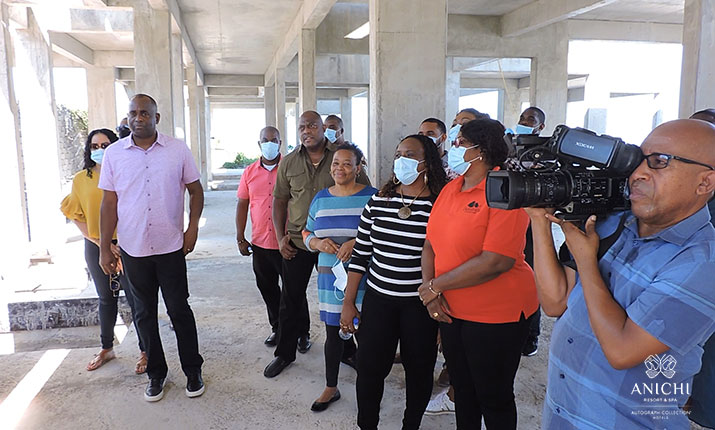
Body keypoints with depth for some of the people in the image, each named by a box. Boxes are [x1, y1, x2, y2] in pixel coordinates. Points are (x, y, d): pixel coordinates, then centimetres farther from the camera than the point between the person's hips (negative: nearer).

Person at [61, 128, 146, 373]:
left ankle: (145, 351, 15)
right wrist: (99, 241, -8)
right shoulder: (81, 179, 3)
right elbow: (76, 217, 4)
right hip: (95, 247, 4)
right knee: (106, 298, 18)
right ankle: (107, 349, 35)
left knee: (135, 299, 0)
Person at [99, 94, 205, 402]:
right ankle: (156, 373, 29)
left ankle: (193, 371, 22)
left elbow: (195, 190, 6)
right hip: (132, 249, 2)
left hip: (171, 247, -2)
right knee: (145, 313, 13)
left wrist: (193, 227, -6)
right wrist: (104, 249, 2)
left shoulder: (178, 150, -2)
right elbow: (109, 203, 3)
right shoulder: (114, 153, 1)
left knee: (179, 310, 6)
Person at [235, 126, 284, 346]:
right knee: (267, 289, 15)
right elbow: (242, 205, 9)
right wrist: (240, 238, 7)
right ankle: (277, 328, 32)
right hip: (260, 243, 4)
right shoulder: (250, 173, 6)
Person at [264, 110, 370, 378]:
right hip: (297, 242, 2)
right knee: (291, 298, 9)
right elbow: (279, 201, 10)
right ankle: (285, 353, 26)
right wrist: (280, 237, 2)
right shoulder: (289, 163, 4)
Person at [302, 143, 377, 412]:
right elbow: (307, 233, 16)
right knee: (333, 331, 9)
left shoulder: (372, 197, -3)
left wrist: (357, 243, -20)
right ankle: (331, 388, 24)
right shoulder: (320, 199, 11)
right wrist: (318, 243, -6)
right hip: (330, 276, 3)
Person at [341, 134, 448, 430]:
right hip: (378, 299, 3)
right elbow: (360, 254, 6)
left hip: (421, 305, -2)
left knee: (419, 370, 12)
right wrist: (348, 303, 6)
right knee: (369, 367, 5)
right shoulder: (378, 201, 1)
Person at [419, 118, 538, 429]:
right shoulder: (451, 188, 5)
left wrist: (435, 286, -20)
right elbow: (431, 243, 5)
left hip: (497, 314, -7)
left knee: (494, 397, 13)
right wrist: (431, 291, -10)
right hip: (452, 310, 7)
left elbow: (497, 261, -27)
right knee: (462, 388, 23)